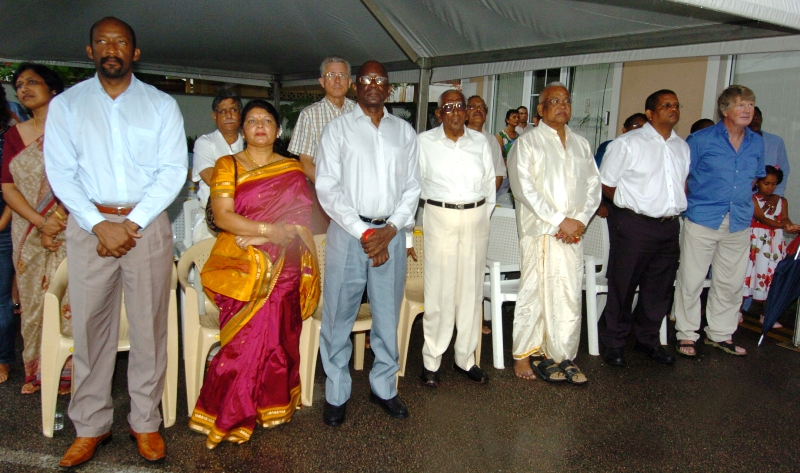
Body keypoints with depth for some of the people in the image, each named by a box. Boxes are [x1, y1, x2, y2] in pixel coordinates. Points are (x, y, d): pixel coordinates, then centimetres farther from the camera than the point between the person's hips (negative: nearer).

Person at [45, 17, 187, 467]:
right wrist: (99, 224, -11)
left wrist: (132, 224, -11)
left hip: (147, 223, -1)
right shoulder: (66, 104, 9)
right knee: (89, 326, 3)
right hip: (88, 224, 1)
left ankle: (146, 422, 15)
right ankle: (91, 426, 18)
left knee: (149, 326, 2)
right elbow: (60, 172, 2)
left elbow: (173, 171, -1)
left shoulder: (162, 105, 6)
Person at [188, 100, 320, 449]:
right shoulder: (227, 166, 9)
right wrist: (270, 229, -13)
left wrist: (256, 235, -6)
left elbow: (302, 222, 5)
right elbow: (222, 217, -4)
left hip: (282, 269, 2)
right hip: (240, 266, -1)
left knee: (276, 335, -5)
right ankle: (230, 416, 6)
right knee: (249, 336, -9)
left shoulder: (293, 171, 13)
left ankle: (274, 405, 13)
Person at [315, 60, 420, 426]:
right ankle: (336, 393, 18)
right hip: (348, 232, -2)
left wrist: (390, 230, -7)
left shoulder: (404, 132, 13)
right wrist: (364, 233, -12)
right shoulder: (338, 128, 4)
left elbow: (412, 187, 9)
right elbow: (327, 187, -4)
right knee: (338, 316, 3)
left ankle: (383, 387, 26)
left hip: (391, 233, 3)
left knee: (387, 316, 10)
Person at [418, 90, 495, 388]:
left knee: (471, 291, 7)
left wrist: (484, 217, 12)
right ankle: (431, 361, 10)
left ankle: (465, 358, 20)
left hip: (476, 219, 3)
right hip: (440, 219, -3)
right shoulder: (424, 142, 2)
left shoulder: (480, 141, 10)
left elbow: (489, 182, 16)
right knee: (438, 291, -3)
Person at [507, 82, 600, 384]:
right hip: (540, 231, -4)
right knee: (533, 294, -1)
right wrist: (560, 221, -13)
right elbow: (524, 188, -9)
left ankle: (563, 357, 14)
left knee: (570, 297, 4)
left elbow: (593, 185, 13)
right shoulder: (528, 142, 2)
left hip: (573, 234, 5)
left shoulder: (580, 144, 18)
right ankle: (523, 355, 12)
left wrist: (580, 220, -4)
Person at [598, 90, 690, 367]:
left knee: (659, 289, 14)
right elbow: (606, 184, -4)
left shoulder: (682, 147, 13)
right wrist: (631, 203, 1)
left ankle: (648, 339, 32)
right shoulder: (628, 143, -6)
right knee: (623, 287, 3)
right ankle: (614, 343, 17)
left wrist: (675, 207, 8)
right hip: (634, 226, -6)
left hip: (669, 227, 6)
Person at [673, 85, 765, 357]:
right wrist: (694, 201, 1)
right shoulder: (701, 139, -5)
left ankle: (721, 334, 26)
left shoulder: (756, 143, 10)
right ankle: (687, 334, 13)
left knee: (731, 282, 11)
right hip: (702, 221, -5)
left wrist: (740, 200, 13)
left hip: (739, 223, 5)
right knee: (691, 279, 0)